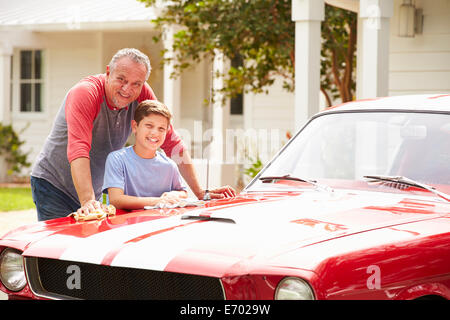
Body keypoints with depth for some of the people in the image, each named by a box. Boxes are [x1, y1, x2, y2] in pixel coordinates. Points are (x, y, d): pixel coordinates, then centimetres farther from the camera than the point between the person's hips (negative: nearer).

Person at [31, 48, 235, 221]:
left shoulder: (142, 95, -9)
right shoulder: (84, 94, -25)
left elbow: (172, 143, -4)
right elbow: (78, 149, -37)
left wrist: (200, 193, -9)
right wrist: (88, 201, -50)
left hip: (94, 189, 5)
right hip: (53, 184, -5)